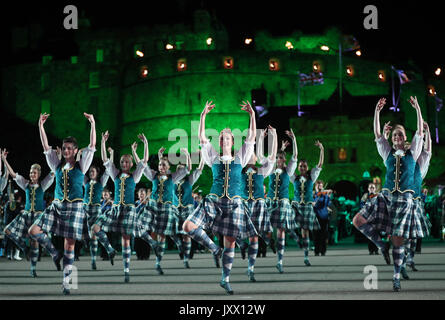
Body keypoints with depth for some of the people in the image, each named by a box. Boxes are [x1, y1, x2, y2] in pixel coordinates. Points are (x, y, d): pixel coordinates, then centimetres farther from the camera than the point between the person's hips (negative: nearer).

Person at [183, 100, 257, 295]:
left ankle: (225, 279, 11)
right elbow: (201, 138, 3)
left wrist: (252, 115, -5)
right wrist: (203, 115, -6)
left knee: (230, 242, 0)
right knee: (188, 226, -19)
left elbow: (252, 137, 5)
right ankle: (214, 248, 1)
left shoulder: (239, 159, 11)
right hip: (214, 201, 0)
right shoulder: (214, 159, 10)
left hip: (234, 204, 0)